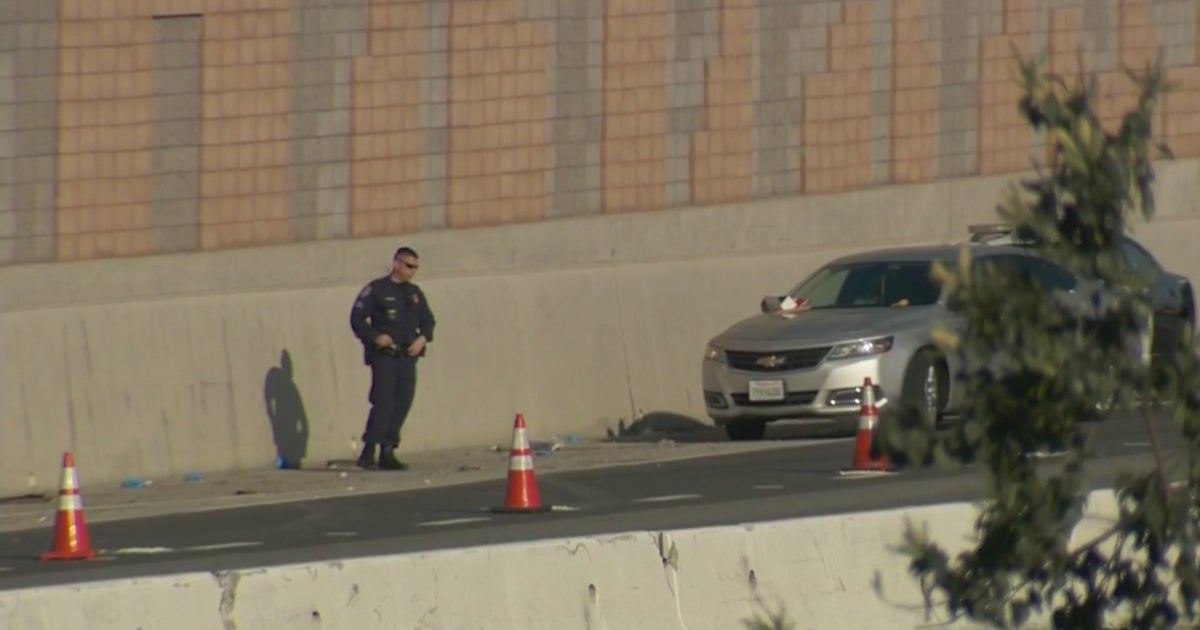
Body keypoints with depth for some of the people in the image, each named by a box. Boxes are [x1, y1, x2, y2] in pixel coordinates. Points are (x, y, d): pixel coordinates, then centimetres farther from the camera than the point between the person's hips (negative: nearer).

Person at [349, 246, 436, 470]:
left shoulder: (415, 293, 16)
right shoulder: (376, 290, -2)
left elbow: (428, 320, 22)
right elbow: (357, 318, -5)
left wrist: (423, 338, 2)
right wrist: (375, 336, -18)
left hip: (408, 357, 6)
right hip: (384, 357, -6)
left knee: (402, 404, 3)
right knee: (383, 403, -15)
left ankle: (388, 452, 9)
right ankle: (368, 452, -13)